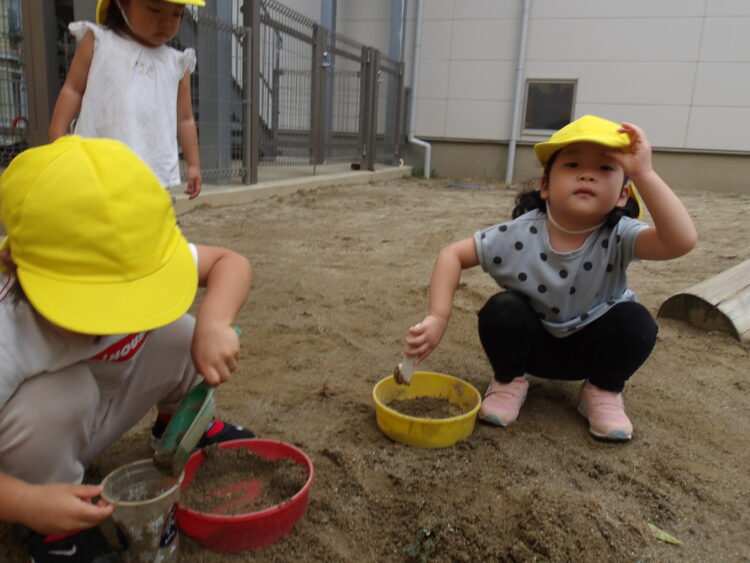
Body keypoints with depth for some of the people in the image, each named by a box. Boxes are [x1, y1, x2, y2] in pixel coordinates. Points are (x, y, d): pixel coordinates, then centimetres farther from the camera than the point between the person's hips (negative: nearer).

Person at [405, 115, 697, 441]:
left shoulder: (619, 237, -26)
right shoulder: (519, 235, -25)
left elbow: (683, 241, -44)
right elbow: (453, 255, -20)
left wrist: (644, 173, -51)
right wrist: (438, 318, -32)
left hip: (591, 346, 1)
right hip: (533, 342, 0)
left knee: (634, 321, -27)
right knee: (501, 310, -29)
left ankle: (604, 391, 3)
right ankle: (509, 381, 2)